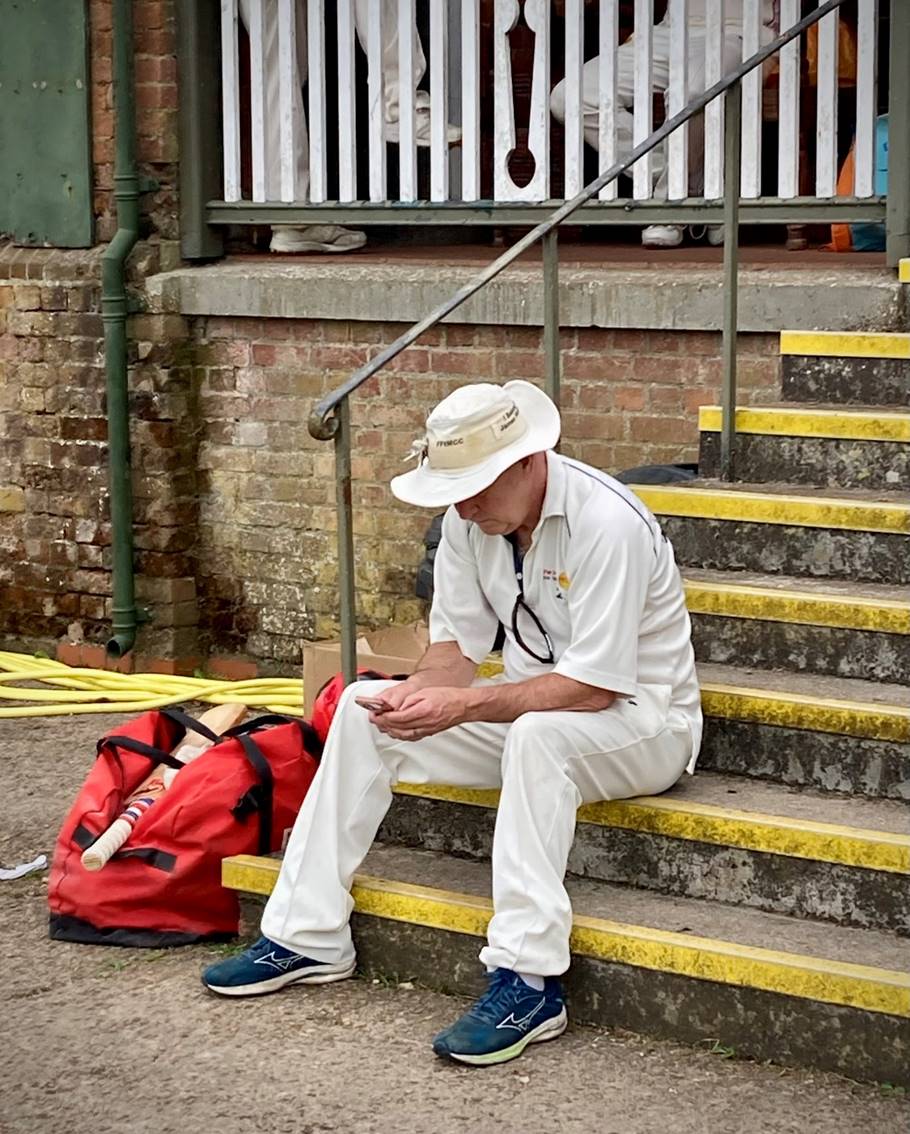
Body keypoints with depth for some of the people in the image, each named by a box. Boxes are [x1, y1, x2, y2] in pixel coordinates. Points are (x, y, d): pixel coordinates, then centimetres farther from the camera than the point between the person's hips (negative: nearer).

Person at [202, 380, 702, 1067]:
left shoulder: (607, 522, -27)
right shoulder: (472, 516, -4)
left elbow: (594, 687, -29)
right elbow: (456, 642, 2)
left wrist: (463, 707, -34)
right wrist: (421, 693, -21)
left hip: (639, 719, -8)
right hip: (532, 705, 8)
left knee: (536, 732, -40)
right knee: (364, 706, -5)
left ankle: (528, 982, -37)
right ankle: (308, 937, -4)